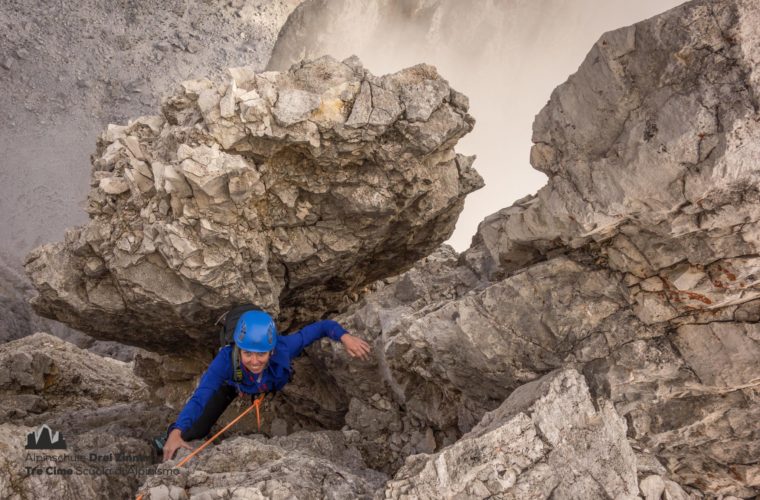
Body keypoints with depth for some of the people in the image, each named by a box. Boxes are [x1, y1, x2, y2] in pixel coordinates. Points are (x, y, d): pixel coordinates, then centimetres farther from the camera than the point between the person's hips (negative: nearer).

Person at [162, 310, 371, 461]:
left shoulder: (283, 348, -47)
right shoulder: (226, 359, -49)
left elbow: (322, 326, -38)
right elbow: (200, 397, -54)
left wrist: (345, 337, -57)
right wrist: (176, 432, -69)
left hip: (272, 386, 1)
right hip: (234, 384, -1)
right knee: (199, 429, -3)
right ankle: (171, 443, 30)